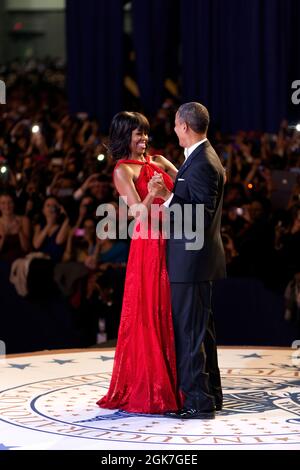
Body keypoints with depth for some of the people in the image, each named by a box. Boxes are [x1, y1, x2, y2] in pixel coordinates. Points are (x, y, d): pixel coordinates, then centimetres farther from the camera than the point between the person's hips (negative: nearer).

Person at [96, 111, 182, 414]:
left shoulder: (155, 162, 14)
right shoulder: (123, 170, -6)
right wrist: (151, 194, -33)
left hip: (169, 244, 7)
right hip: (148, 245, -7)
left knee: (168, 314, 11)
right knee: (147, 315, -3)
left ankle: (170, 384, 19)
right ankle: (144, 391, 4)